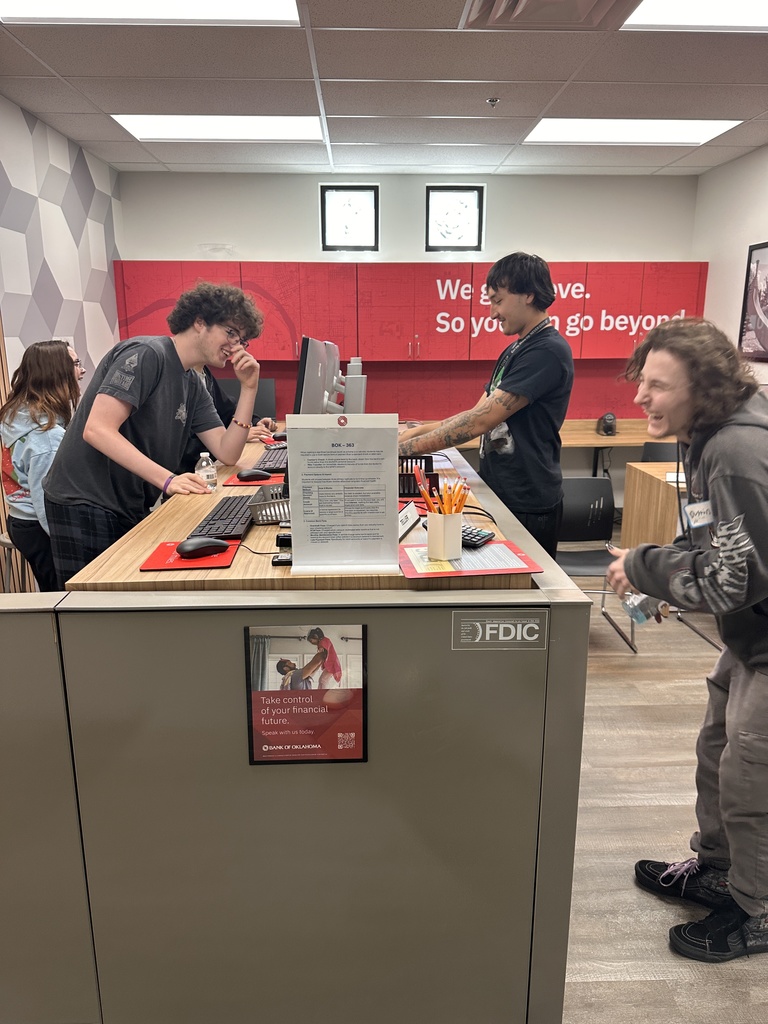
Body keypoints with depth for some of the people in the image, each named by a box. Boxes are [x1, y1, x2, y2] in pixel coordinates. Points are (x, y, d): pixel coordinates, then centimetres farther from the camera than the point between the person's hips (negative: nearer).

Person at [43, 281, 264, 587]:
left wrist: (249, 388, -3)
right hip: (85, 505, -8)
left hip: (131, 512, 8)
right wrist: (167, 479, -30)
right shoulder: (145, 355, -14)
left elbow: (227, 453, 4)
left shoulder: (193, 387, 11)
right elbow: (97, 430, -24)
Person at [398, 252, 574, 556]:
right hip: (499, 495, 9)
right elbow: (477, 415, 12)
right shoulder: (513, 351, 13)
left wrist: (403, 448, -19)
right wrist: (419, 430, -1)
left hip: (527, 505, -9)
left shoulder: (548, 351, -17)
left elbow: (481, 421, -22)